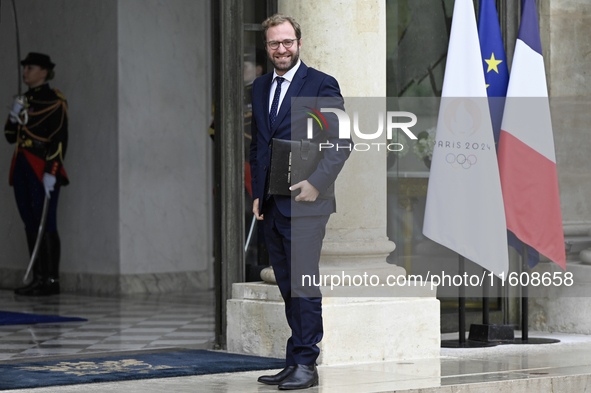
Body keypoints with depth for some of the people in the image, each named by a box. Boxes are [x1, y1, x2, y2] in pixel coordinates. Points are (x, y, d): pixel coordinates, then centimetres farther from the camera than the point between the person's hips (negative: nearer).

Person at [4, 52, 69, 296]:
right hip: (22, 167, 8)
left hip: (43, 168, -8)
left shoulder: (54, 100, -7)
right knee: (31, 224, 8)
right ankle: (38, 279, 11)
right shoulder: (24, 100, 16)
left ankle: (52, 280, -6)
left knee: (45, 223, -8)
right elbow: (11, 137, 18)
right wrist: (14, 117, -1)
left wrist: (51, 173, -20)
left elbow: (60, 140, -13)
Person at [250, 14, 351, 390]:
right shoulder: (260, 87, 16)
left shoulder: (322, 85, -3)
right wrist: (257, 193, 14)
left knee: (304, 284, -8)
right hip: (271, 204, 6)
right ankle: (295, 362, 13)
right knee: (288, 285, 8)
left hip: (304, 201, -6)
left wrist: (317, 183, -14)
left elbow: (342, 142, -6)